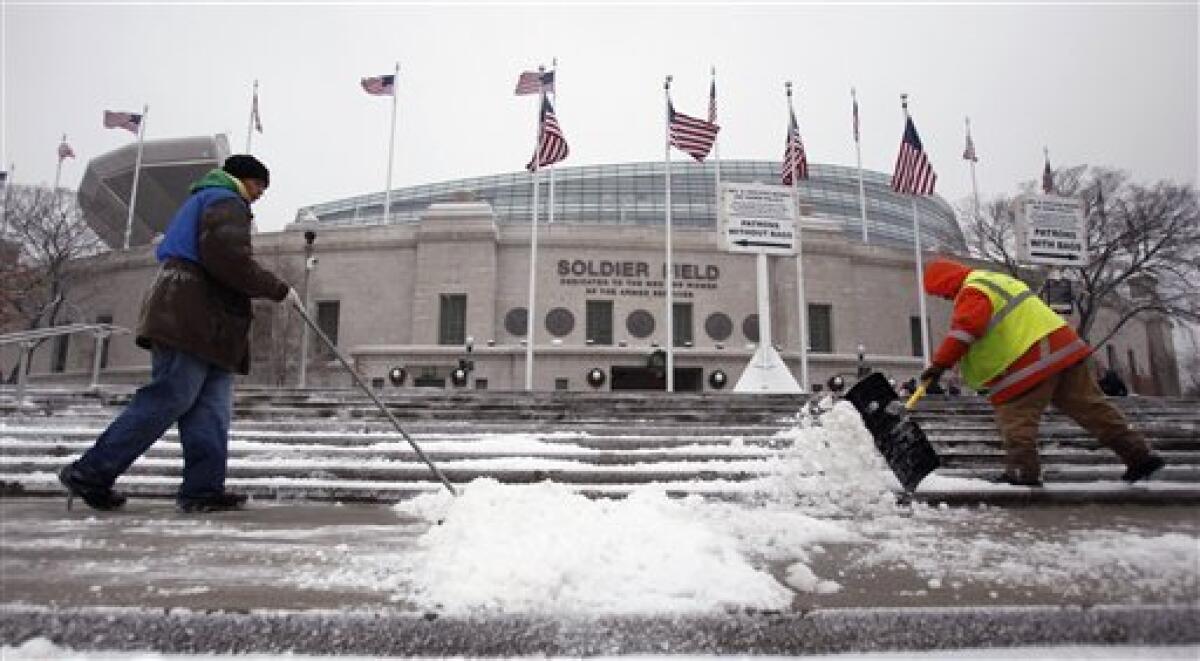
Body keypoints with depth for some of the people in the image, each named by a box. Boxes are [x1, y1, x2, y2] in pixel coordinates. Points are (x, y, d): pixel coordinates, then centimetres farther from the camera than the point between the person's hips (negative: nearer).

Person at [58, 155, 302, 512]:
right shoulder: (226, 202, -1)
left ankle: (204, 487, -4)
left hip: (201, 325, 11)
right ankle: (89, 474, -3)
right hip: (191, 321, -11)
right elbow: (229, 258, -18)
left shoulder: (199, 201, 32)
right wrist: (278, 289, -13)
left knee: (212, 406, 1)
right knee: (167, 400, -11)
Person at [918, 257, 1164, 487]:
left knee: (1015, 416, -3)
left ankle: (1023, 470, -7)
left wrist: (939, 363, -26)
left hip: (1030, 362, -10)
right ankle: (1139, 454, 19)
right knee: (1090, 405, 14)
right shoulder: (994, 280, 25)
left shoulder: (972, 292, -8)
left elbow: (964, 329, -24)